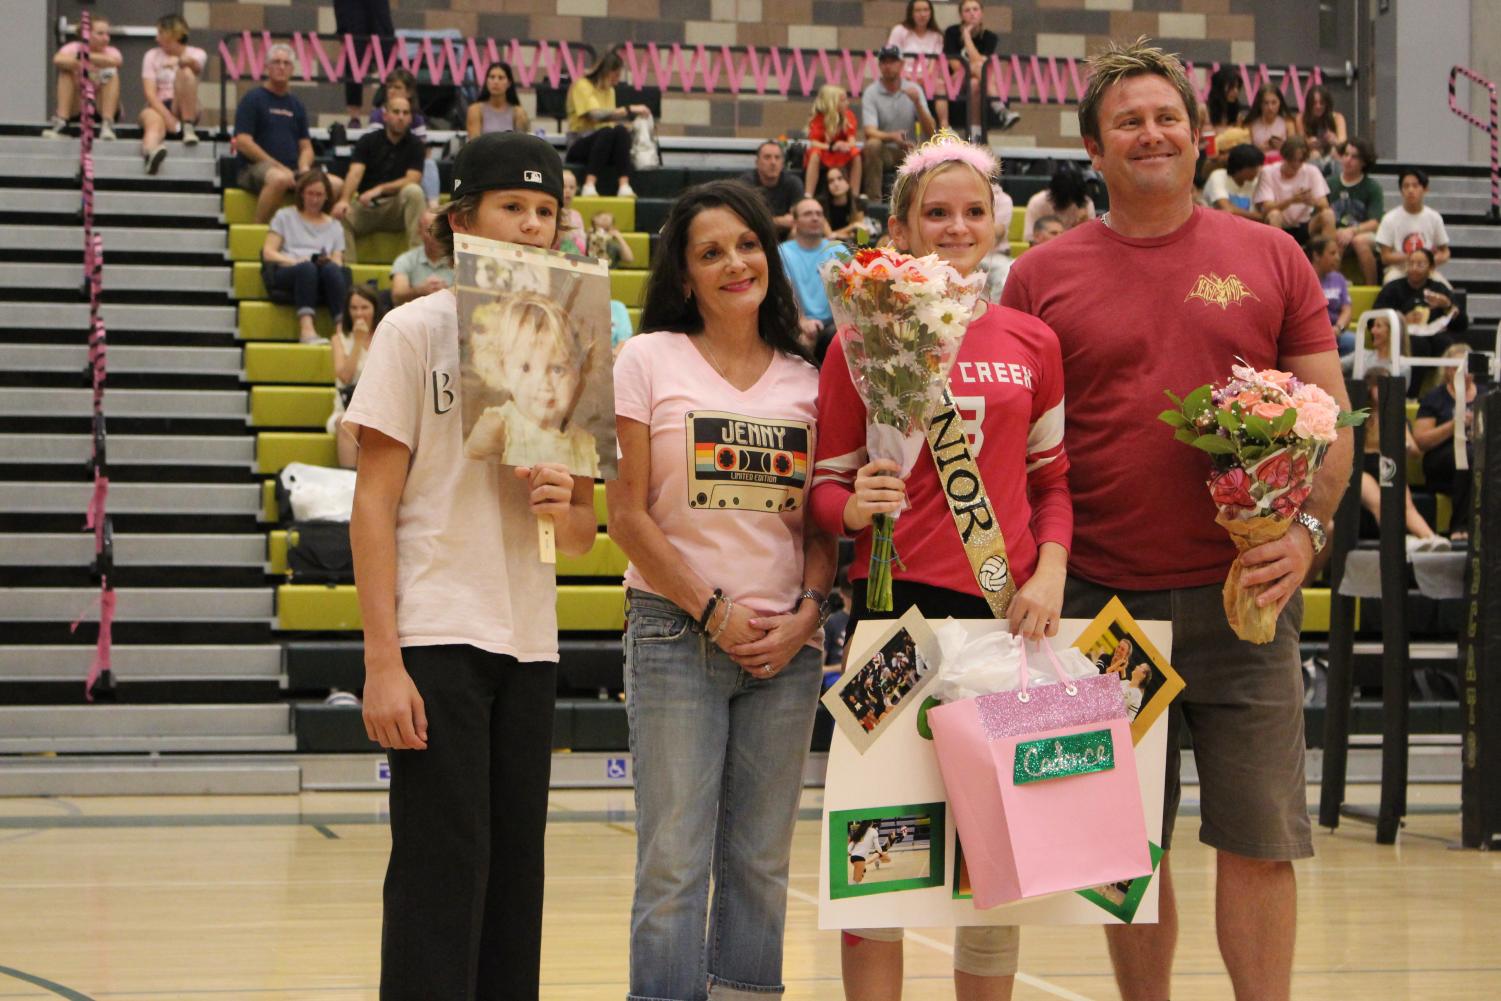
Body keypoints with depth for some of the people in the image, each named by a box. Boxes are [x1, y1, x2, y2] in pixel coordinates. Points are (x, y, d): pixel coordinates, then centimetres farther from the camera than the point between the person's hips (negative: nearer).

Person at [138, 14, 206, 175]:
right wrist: (167, 117, -21)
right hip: (158, 107, 0)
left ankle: (188, 127, -27)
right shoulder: (152, 56, 10)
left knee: (186, 72, -25)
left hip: (182, 109, 0)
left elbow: (195, 64, -20)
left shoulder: (196, 53, 7)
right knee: (155, 122, -39)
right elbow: (150, 92, -4)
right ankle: (150, 152, -74)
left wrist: (181, 61, -44)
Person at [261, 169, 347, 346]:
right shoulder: (285, 216, 20)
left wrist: (329, 262, -11)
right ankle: (306, 328, -56)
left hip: (321, 282, 2)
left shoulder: (334, 226, 26)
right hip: (285, 273, -2)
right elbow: (268, 252, 8)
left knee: (331, 269, -35)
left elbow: (338, 262, 15)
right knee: (307, 268, -38)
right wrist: (294, 261, -11)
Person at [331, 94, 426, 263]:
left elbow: (412, 180, -11)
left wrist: (380, 189, -24)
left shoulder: (415, 145, 2)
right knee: (339, 214, -29)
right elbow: (355, 173, -12)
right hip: (366, 207, 1)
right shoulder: (368, 140, 3)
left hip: (397, 207, -1)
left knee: (414, 192, -32)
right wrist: (344, 200, -32)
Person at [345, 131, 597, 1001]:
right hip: (438, 631, -5)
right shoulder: (417, 329, -1)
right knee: (443, 866, -8)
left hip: (530, 640, 5)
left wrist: (564, 502, -8)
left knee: (516, 870, 7)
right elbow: (375, 503, -5)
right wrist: (383, 660, -12)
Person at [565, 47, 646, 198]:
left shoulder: (610, 90, 16)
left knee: (622, 131, -28)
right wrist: (629, 110, -23)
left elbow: (610, 119, 14)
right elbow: (596, 115, -21)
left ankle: (624, 185, -41)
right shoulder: (581, 86, -7)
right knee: (607, 131, -36)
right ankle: (589, 185, -45)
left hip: (603, 144, 5)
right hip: (579, 145, -5)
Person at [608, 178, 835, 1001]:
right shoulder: (649, 361, 0)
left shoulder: (805, 380, 10)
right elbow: (628, 513, -4)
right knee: (674, 863, -6)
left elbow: (822, 523, 12)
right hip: (676, 633, -3)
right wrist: (713, 611, -8)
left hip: (787, 645, 3)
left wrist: (805, 614, -5)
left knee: (762, 864, 7)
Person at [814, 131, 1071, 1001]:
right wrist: (856, 506, -17)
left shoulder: (1032, 342, 9)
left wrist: (1050, 572, -2)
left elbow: (1054, 477, 14)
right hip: (898, 602, -3)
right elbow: (826, 486, 4)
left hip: (1007, 608, 3)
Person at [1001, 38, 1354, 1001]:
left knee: (1259, 840, 0)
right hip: (1102, 599, 1)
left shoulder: (1270, 258, 6)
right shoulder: (1044, 275, 6)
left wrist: (1308, 528, -9)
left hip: (1243, 595, -1)